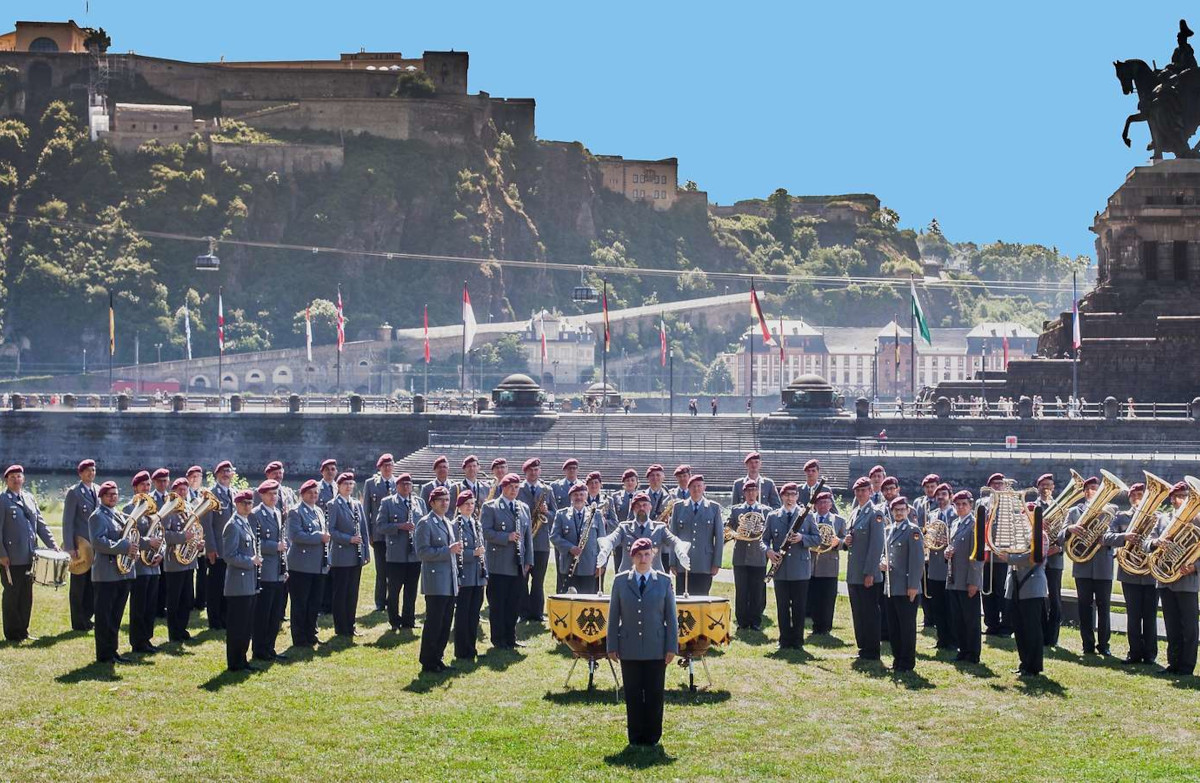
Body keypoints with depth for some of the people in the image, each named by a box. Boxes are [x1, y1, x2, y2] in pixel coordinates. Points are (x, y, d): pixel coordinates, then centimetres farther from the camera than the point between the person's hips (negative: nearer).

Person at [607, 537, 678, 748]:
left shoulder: (663, 582, 3)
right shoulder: (621, 581, 3)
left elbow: (671, 617, 4)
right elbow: (613, 615, 5)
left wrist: (672, 647, -2)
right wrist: (612, 646, 1)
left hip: (656, 649, 0)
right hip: (629, 649, 0)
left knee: (654, 694, 3)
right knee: (633, 694, 5)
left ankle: (652, 736, 14)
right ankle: (635, 737, 14)